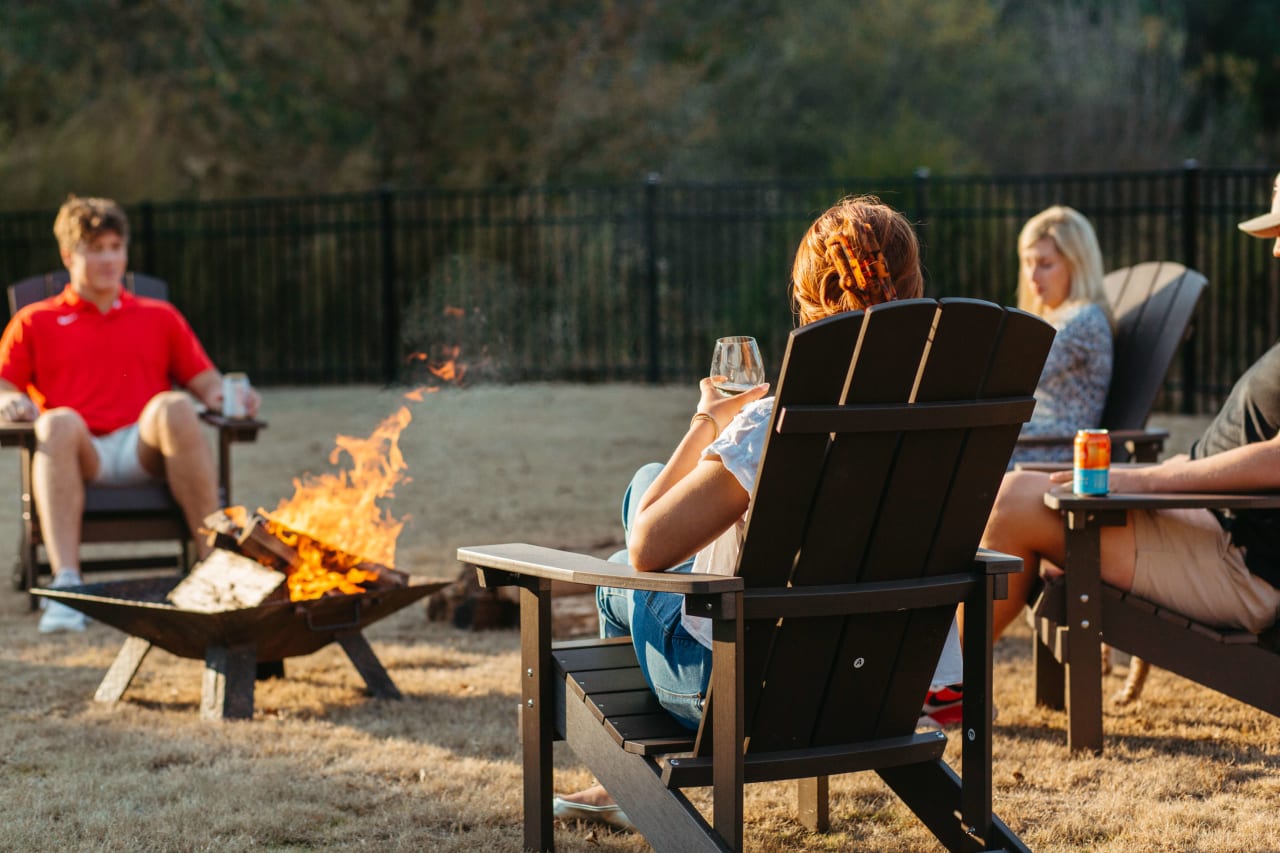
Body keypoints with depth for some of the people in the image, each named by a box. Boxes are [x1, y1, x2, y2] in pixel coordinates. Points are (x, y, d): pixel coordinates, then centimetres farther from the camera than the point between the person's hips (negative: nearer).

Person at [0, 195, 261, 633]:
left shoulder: (160, 317, 28)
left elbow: (206, 383, 20)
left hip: (145, 450, 1)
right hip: (81, 455, -1)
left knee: (174, 406, -33)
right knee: (60, 422, -36)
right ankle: (66, 583, -49)